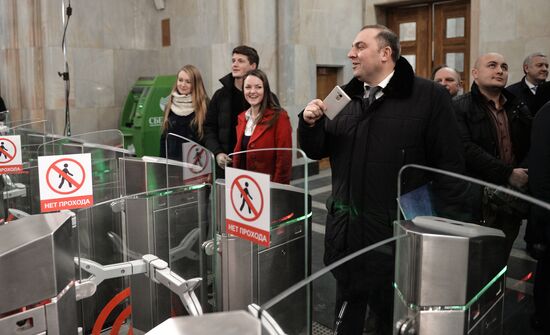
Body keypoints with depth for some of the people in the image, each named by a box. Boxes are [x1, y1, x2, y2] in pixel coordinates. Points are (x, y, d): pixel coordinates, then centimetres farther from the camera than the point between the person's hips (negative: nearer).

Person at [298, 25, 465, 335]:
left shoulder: (429, 96, -9)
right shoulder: (346, 98, 9)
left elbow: (450, 166, -9)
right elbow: (318, 151, 12)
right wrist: (310, 123, -8)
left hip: (397, 232, -5)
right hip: (346, 228, 5)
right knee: (348, 308, 21)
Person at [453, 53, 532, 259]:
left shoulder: (519, 108, 15)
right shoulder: (459, 108, -5)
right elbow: (466, 149, -16)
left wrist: (523, 174, -7)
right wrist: (508, 174, -18)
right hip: (476, 203, -5)